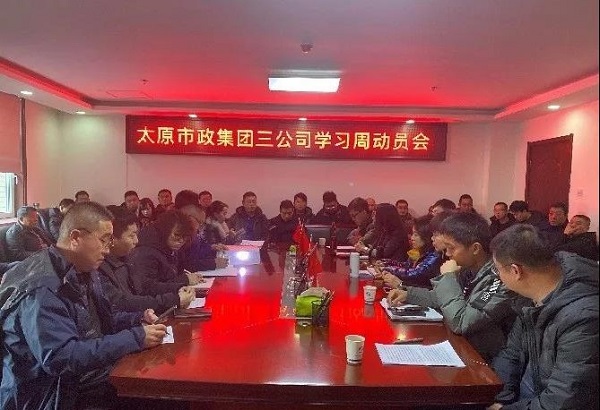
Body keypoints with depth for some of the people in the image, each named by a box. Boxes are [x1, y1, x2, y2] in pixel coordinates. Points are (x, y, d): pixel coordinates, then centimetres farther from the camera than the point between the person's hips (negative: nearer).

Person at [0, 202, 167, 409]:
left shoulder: (82, 271, 7)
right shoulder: (41, 287, -24)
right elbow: (60, 358, -31)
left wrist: (139, 318, 1)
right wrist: (135, 337, -29)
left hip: (91, 374, 8)